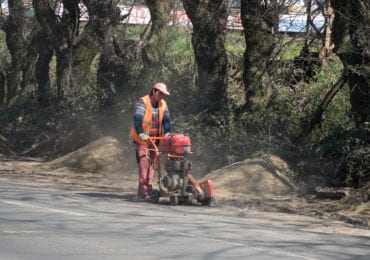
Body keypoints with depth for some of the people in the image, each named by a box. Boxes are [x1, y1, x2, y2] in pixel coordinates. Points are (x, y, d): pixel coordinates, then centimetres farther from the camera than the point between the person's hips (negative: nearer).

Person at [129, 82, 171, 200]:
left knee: (151, 163, 7)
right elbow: (137, 118, -27)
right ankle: (143, 192, -18)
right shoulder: (142, 102, -14)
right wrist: (141, 133, -39)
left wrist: (168, 134, -16)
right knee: (144, 162, -14)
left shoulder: (163, 104, 7)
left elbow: (166, 121, 0)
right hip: (141, 139, -6)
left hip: (154, 138, 6)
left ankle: (148, 190, 12)